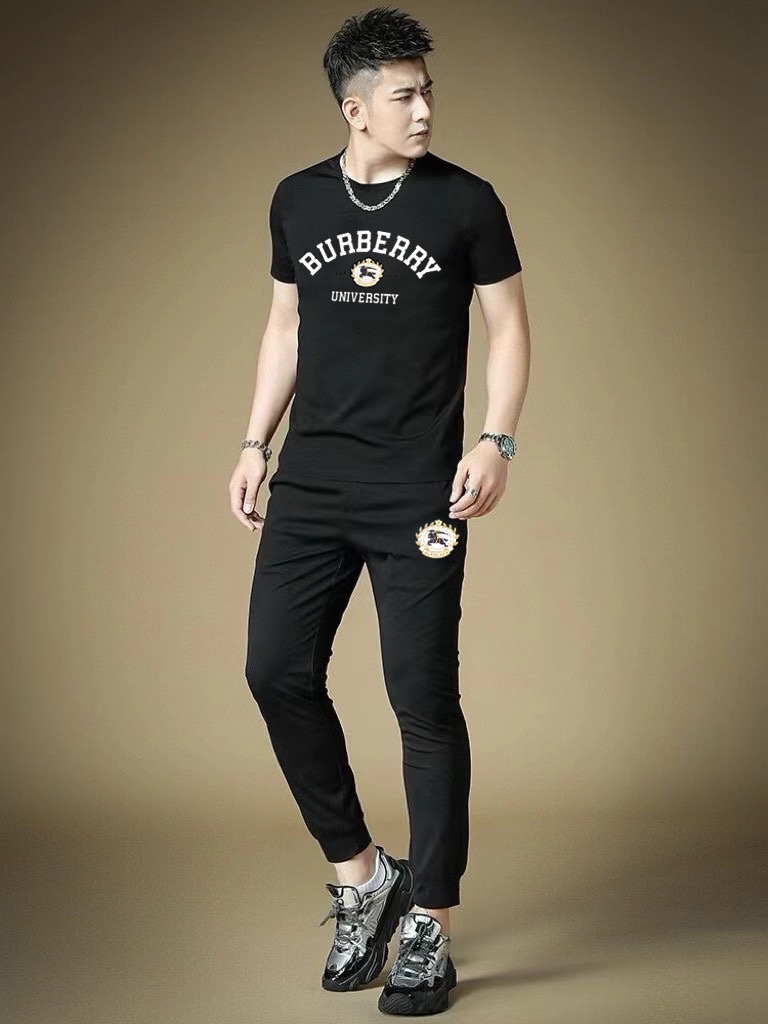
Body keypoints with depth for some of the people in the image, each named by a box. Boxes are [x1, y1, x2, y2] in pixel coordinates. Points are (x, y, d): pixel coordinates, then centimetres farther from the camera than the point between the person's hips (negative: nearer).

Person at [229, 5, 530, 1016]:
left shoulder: (466, 201, -1)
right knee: (278, 670, 0)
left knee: (423, 699, -2)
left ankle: (429, 929, 10)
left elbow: (509, 328, 1)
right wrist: (255, 443, 11)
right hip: (311, 481, 4)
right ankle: (362, 875, 19)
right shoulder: (297, 200, 9)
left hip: (419, 490, -4)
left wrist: (495, 443, -12)